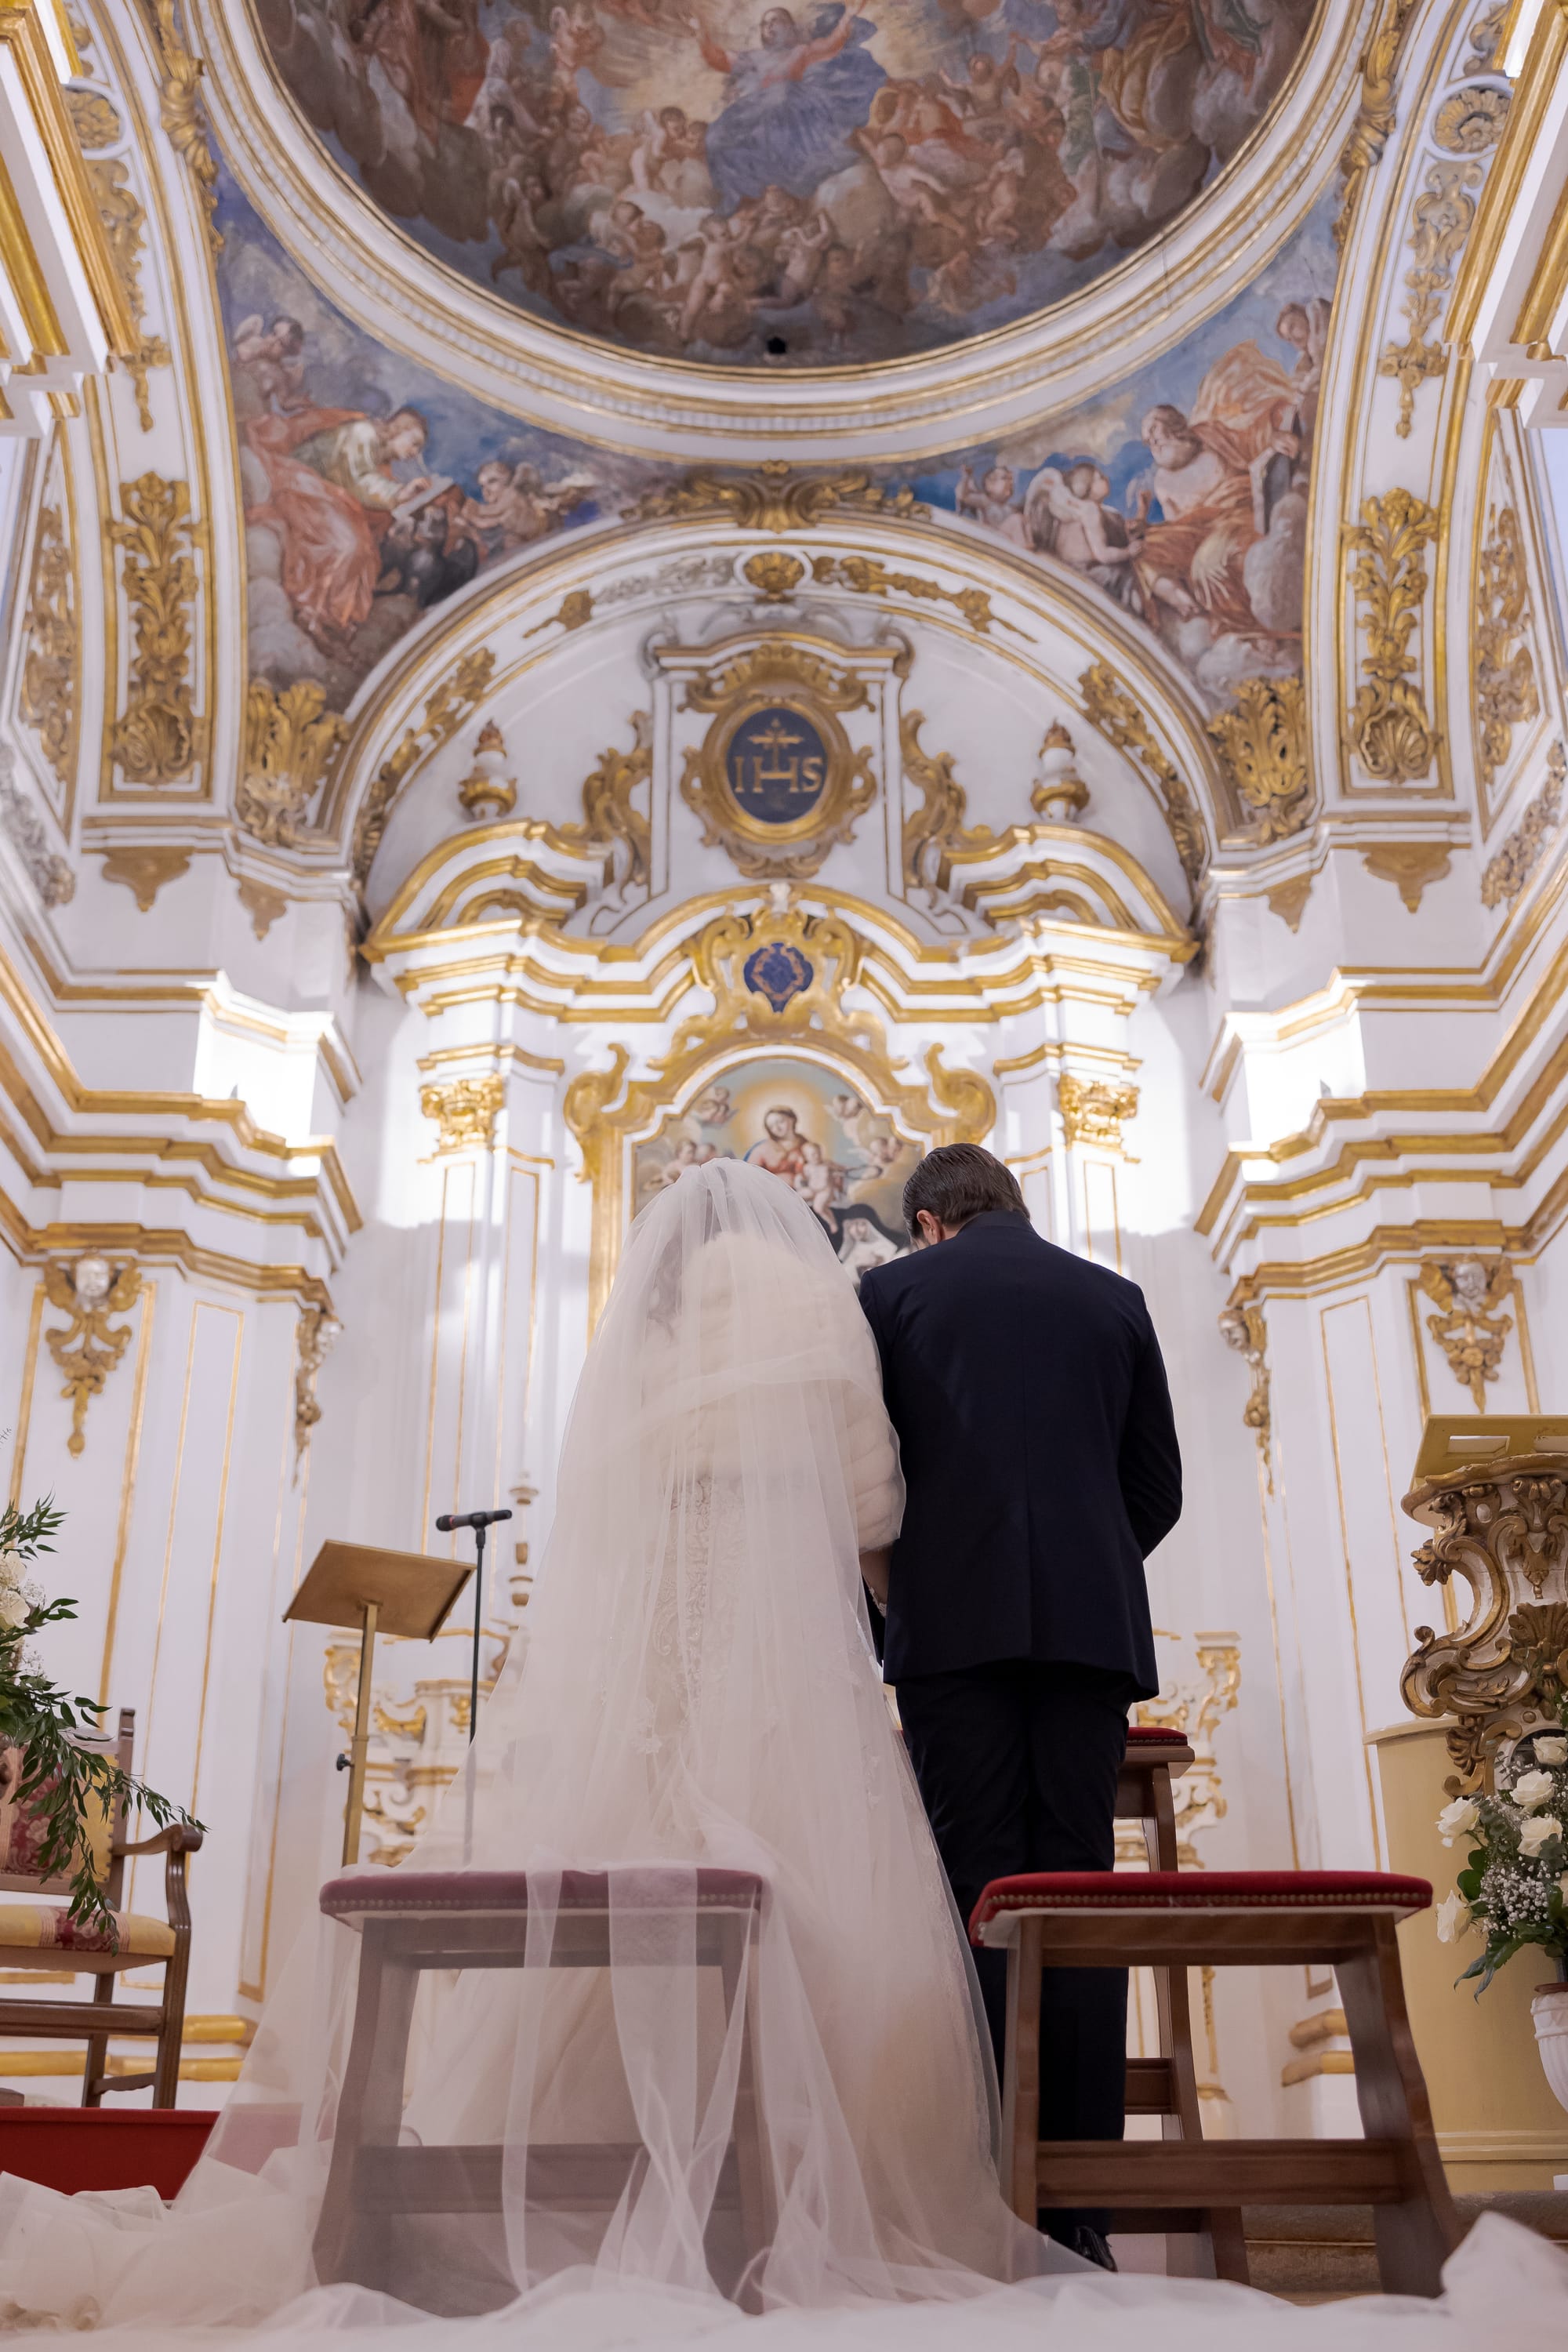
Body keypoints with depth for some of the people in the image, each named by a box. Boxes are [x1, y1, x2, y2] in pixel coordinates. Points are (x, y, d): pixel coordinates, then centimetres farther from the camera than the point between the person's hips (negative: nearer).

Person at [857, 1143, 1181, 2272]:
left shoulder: (893, 1289, 9)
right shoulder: (1115, 1298, 16)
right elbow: (1159, 1487, 14)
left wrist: (889, 1583, 21)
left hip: (956, 1620, -2)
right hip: (1096, 1622, 2)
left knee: (977, 1893, -1)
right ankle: (1079, 2204, 4)